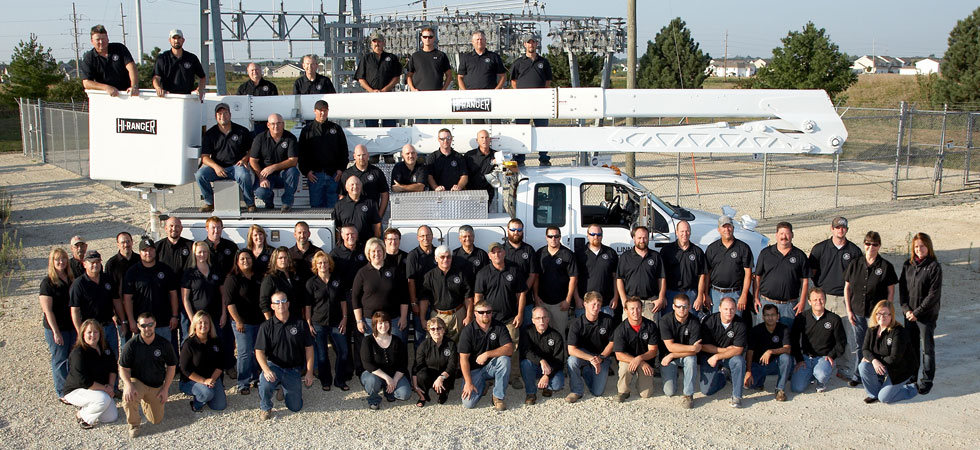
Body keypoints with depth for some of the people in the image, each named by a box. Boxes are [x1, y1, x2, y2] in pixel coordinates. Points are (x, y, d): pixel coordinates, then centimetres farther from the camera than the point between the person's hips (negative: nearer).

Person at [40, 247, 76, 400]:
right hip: (56, 328, -5)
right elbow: (47, 310, -14)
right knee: (60, 360, 4)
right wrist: (55, 332, -16)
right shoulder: (47, 282, -11)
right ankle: (63, 393, 15)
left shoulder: (71, 279, 7)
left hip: (72, 326, 5)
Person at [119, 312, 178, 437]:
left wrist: (165, 389, -4)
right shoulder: (131, 345, -14)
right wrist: (128, 385, -28)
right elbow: (123, 368, -9)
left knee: (156, 420, 4)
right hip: (137, 381, -2)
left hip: (157, 386, 2)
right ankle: (134, 424, -5)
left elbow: (171, 367, 1)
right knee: (128, 397, -36)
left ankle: (145, 402, 38)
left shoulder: (164, 344, -9)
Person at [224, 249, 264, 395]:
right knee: (245, 352, -7)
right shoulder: (232, 279, -6)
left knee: (257, 351, 11)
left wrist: (266, 317, 16)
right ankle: (243, 384, -2)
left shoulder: (258, 277, 11)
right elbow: (230, 302, -11)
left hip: (259, 321, 6)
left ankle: (255, 379, 24)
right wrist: (238, 321, -15)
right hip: (243, 322, -6)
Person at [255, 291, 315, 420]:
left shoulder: (299, 323, -1)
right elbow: (259, 351, -8)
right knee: (265, 384, -35)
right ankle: (265, 408, -1)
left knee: (296, 407, 1)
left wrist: (309, 372, -3)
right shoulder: (266, 326, -4)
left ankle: (284, 388, 35)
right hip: (274, 366, -2)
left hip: (294, 369, 2)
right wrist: (266, 370, -26)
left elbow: (309, 348, 3)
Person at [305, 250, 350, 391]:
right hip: (318, 324, -2)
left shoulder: (337, 280, 7)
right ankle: (325, 381, 19)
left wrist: (344, 318, 3)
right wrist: (308, 324, -4)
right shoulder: (311, 282, -1)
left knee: (343, 351, 0)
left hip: (336, 322, 2)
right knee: (322, 355, 4)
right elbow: (307, 305, 0)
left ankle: (340, 380, 14)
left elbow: (343, 300, 11)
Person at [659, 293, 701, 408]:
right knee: (669, 392, -12)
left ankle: (688, 394, -19)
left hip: (686, 356, 0)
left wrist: (672, 355, -23)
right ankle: (672, 375, 25)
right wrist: (691, 348, -25)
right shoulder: (665, 320, -16)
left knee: (691, 359, -36)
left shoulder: (694, 323, -14)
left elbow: (695, 351, -19)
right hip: (667, 357, 0)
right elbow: (670, 346, -20)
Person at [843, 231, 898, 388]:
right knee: (858, 345, 12)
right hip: (857, 311, 3)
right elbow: (847, 288, 7)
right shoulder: (854, 264, 3)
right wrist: (849, 310, 2)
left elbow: (891, 292, -2)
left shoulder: (886, 266, -6)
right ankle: (858, 375, 24)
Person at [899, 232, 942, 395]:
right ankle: (911, 378, 27)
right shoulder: (907, 265, 5)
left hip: (927, 315, -5)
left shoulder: (934, 267, -11)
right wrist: (906, 308, -6)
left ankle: (927, 381, 16)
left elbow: (934, 294, -14)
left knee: (927, 348, 4)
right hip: (909, 314, 5)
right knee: (911, 347, 14)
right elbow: (902, 287, 6)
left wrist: (917, 312, -14)